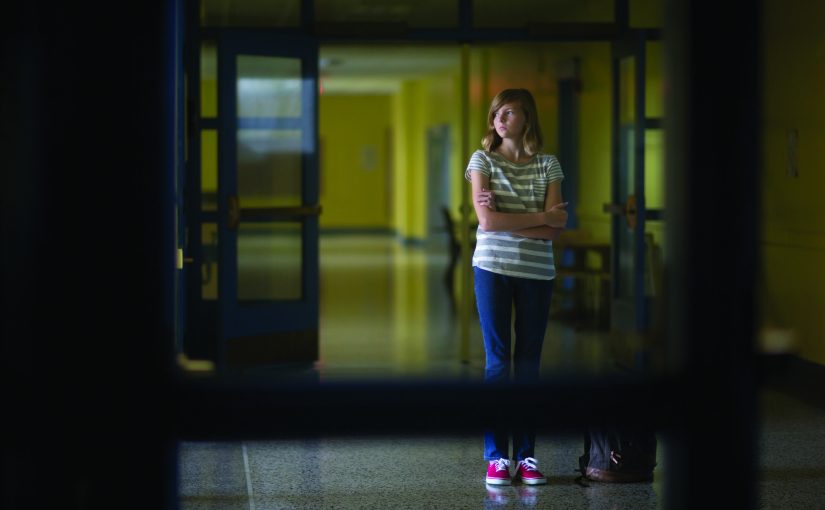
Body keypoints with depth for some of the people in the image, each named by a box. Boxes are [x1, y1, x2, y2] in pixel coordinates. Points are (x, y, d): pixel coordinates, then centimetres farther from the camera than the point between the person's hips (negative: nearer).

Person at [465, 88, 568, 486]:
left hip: (537, 272, 1)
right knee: (497, 360, -1)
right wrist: (540, 218, -8)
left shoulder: (548, 165, 6)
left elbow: (556, 228, -5)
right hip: (493, 268, -1)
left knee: (529, 362, 4)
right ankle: (496, 456, 1)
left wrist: (506, 220, -13)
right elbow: (487, 220, -10)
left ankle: (526, 454, 8)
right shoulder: (483, 160, 2)